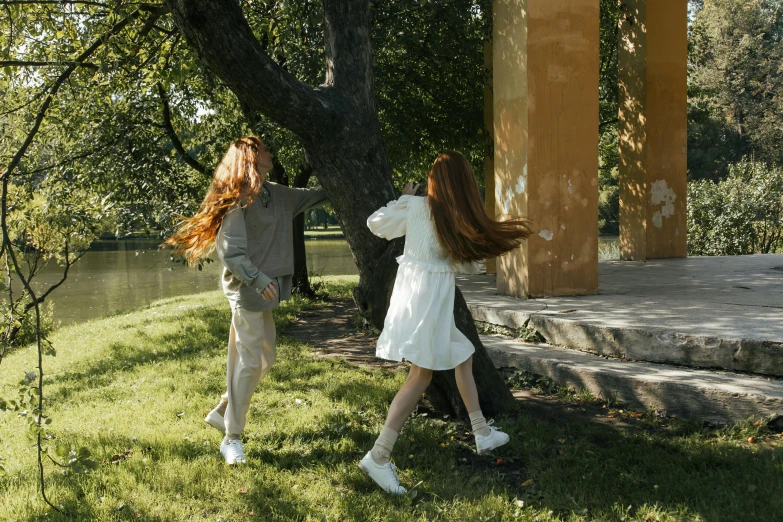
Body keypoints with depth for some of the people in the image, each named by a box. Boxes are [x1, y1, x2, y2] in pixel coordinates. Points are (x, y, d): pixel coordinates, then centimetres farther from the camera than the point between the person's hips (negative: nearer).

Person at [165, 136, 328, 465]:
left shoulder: (276, 194, 12)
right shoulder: (240, 199, -14)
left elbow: (310, 197, 25)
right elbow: (229, 250, -21)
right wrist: (257, 278, -30)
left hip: (264, 290, 9)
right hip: (246, 290, -9)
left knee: (265, 359, 14)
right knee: (250, 362, -8)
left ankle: (222, 412, 28)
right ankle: (232, 438, 1)